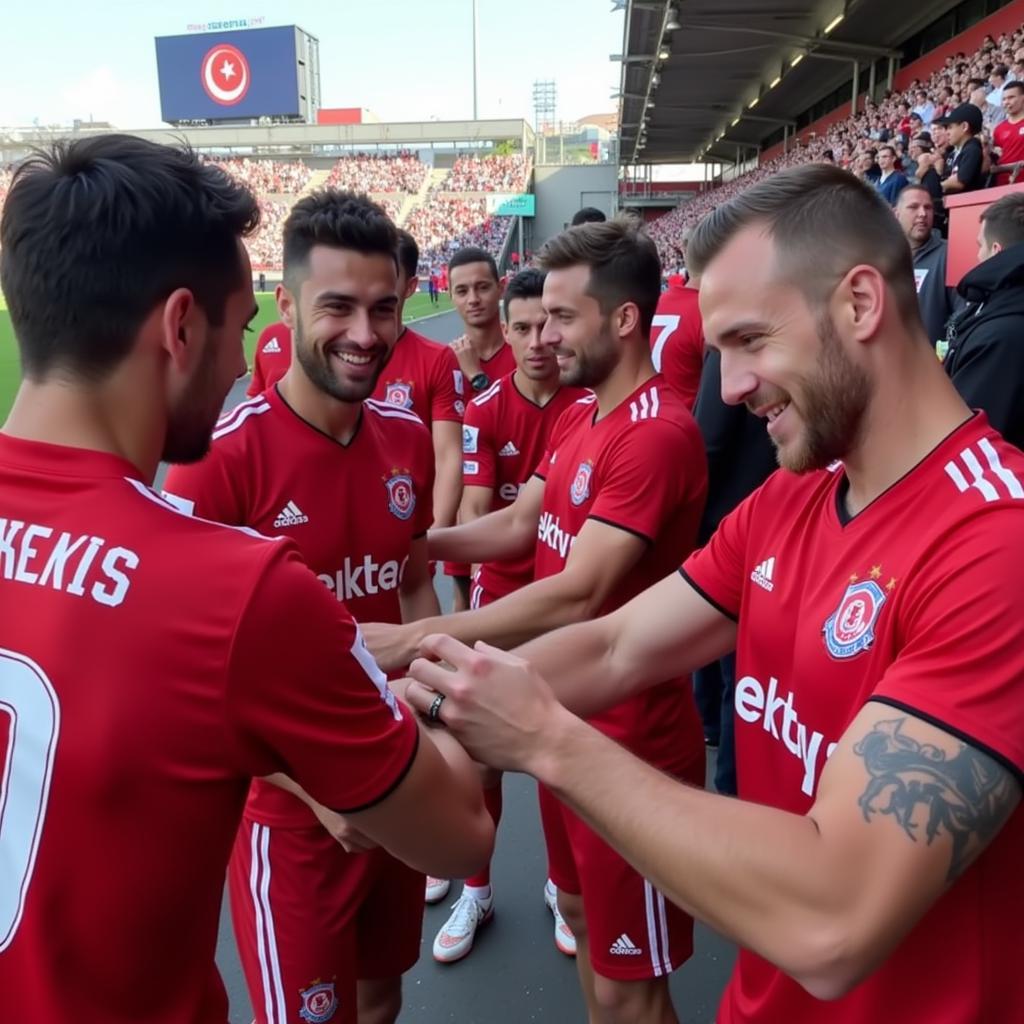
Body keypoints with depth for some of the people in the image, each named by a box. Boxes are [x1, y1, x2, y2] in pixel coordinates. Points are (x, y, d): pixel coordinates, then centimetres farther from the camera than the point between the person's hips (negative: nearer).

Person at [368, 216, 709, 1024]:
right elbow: (521, 525, 12)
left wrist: (412, 640, -30)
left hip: (630, 737, -9)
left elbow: (577, 596, -31)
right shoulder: (577, 415, 8)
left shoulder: (659, 434, -26)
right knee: (581, 912, 28)